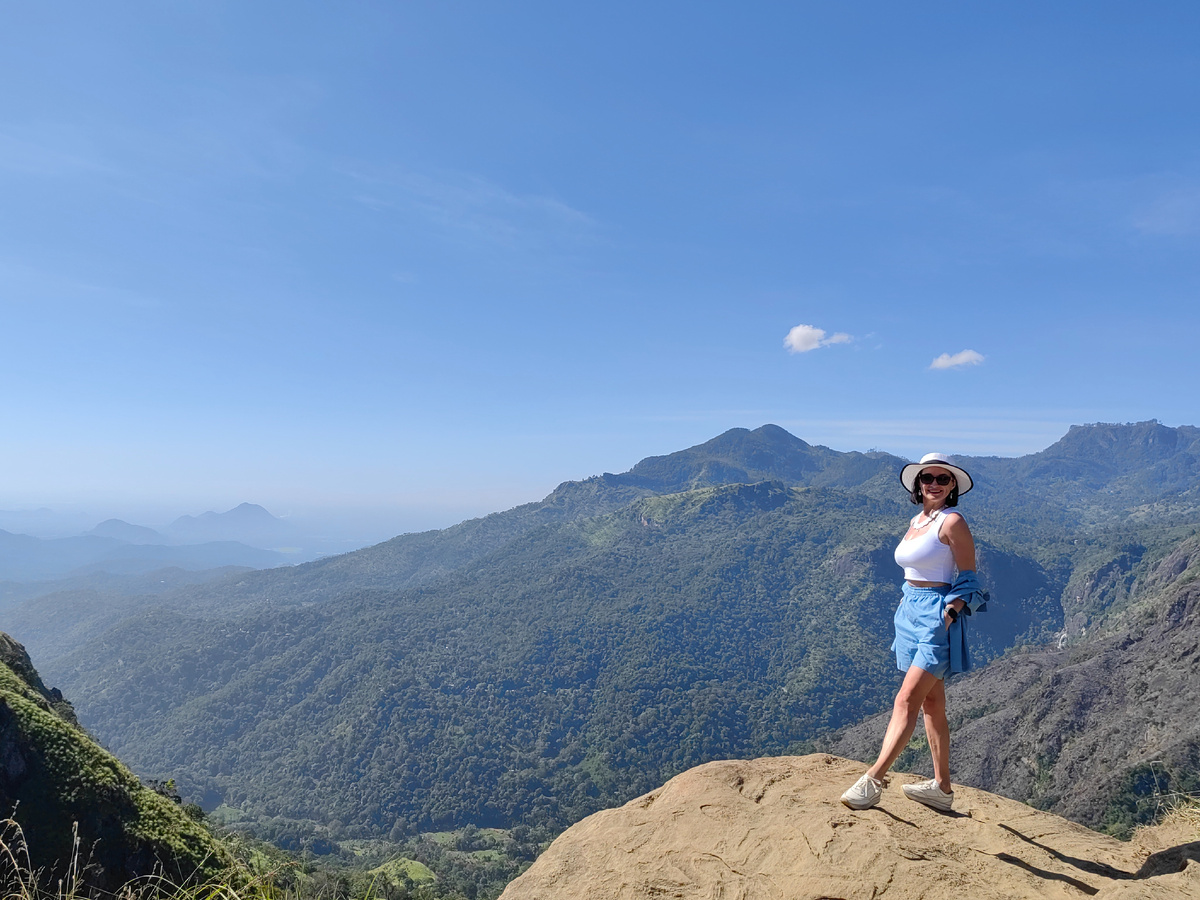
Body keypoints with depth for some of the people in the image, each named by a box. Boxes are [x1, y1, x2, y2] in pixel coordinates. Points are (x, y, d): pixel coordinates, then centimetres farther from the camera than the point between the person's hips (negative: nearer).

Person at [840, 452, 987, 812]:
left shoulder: (953, 522, -9)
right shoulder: (916, 521, 14)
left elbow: (969, 579, -9)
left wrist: (948, 615, -22)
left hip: (938, 616, -8)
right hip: (911, 611, 9)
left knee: (907, 701, -12)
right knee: (932, 704, 12)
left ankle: (873, 780, -13)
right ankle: (942, 787, 20)